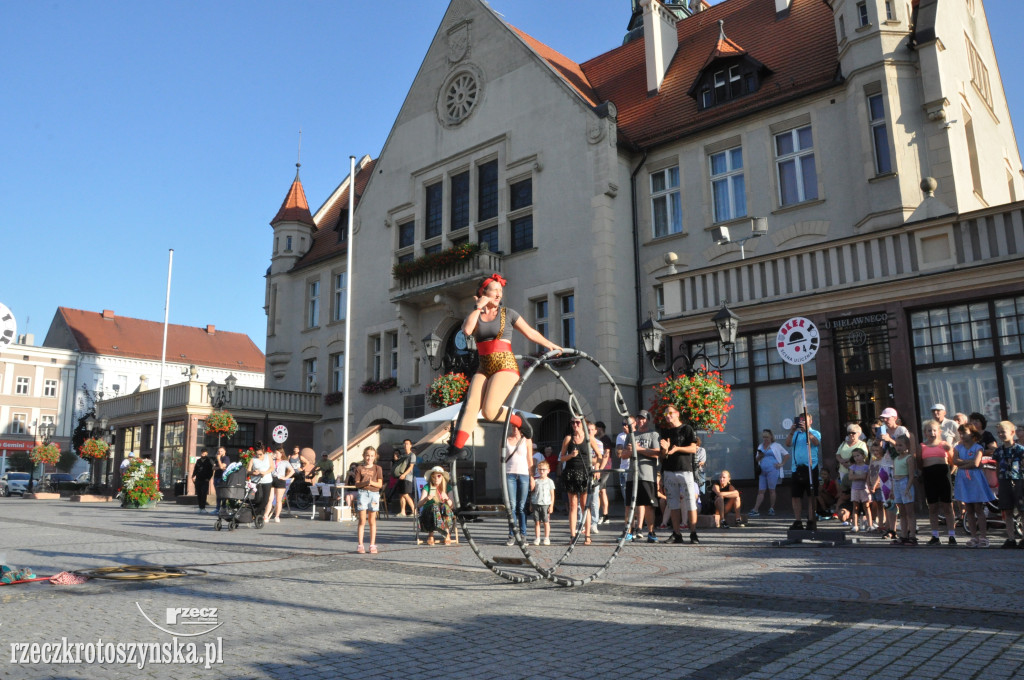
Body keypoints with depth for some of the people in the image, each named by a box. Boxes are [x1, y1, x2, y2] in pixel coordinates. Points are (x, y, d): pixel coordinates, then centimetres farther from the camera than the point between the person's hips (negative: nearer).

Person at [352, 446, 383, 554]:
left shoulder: (377, 468, 8)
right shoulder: (359, 469, 6)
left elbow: (380, 484, 2)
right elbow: (356, 484, 0)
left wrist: (371, 482, -16)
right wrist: (365, 482, -18)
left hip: (374, 494, 1)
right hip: (362, 493, -1)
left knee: (372, 521, 5)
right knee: (362, 521, -1)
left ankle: (372, 545, 10)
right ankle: (360, 545, 4)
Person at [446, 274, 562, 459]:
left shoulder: (508, 313, 6)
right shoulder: (475, 315, 11)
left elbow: (530, 333, 10)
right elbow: (467, 330, -11)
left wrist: (550, 345, 10)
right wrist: (479, 307, -5)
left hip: (505, 366, -3)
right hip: (484, 368, 3)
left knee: (489, 412, -17)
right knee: (470, 406, -16)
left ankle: (519, 421, 10)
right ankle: (457, 447, -16)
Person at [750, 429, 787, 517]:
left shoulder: (776, 445, 5)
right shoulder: (760, 446, 18)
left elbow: (786, 454, 5)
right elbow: (756, 459, 22)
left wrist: (781, 464, -4)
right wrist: (759, 456, 0)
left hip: (772, 470, -4)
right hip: (762, 471, 5)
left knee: (771, 490, -1)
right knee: (761, 491, 1)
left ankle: (772, 509, 8)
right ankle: (755, 510, -5)